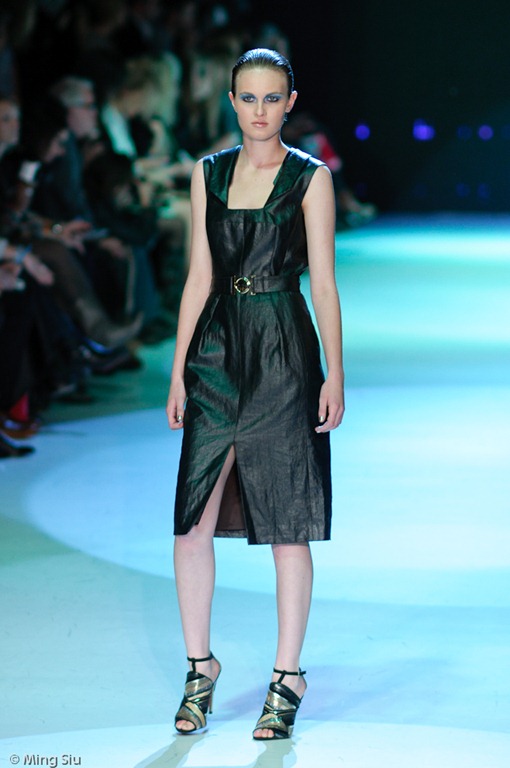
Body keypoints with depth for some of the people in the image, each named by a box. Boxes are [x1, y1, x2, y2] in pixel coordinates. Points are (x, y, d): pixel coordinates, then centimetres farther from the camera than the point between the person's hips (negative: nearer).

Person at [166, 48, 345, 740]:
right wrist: (178, 370, 8)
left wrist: (335, 375, -6)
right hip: (217, 351, 3)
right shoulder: (208, 174, 10)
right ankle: (200, 667, 14)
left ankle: (288, 678, 11)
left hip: (284, 354, -3)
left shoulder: (310, 178, -1)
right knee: (193, 521, -1)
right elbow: (200, 276, 10)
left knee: (287, 526, 2)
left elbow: (323, 281, -2)